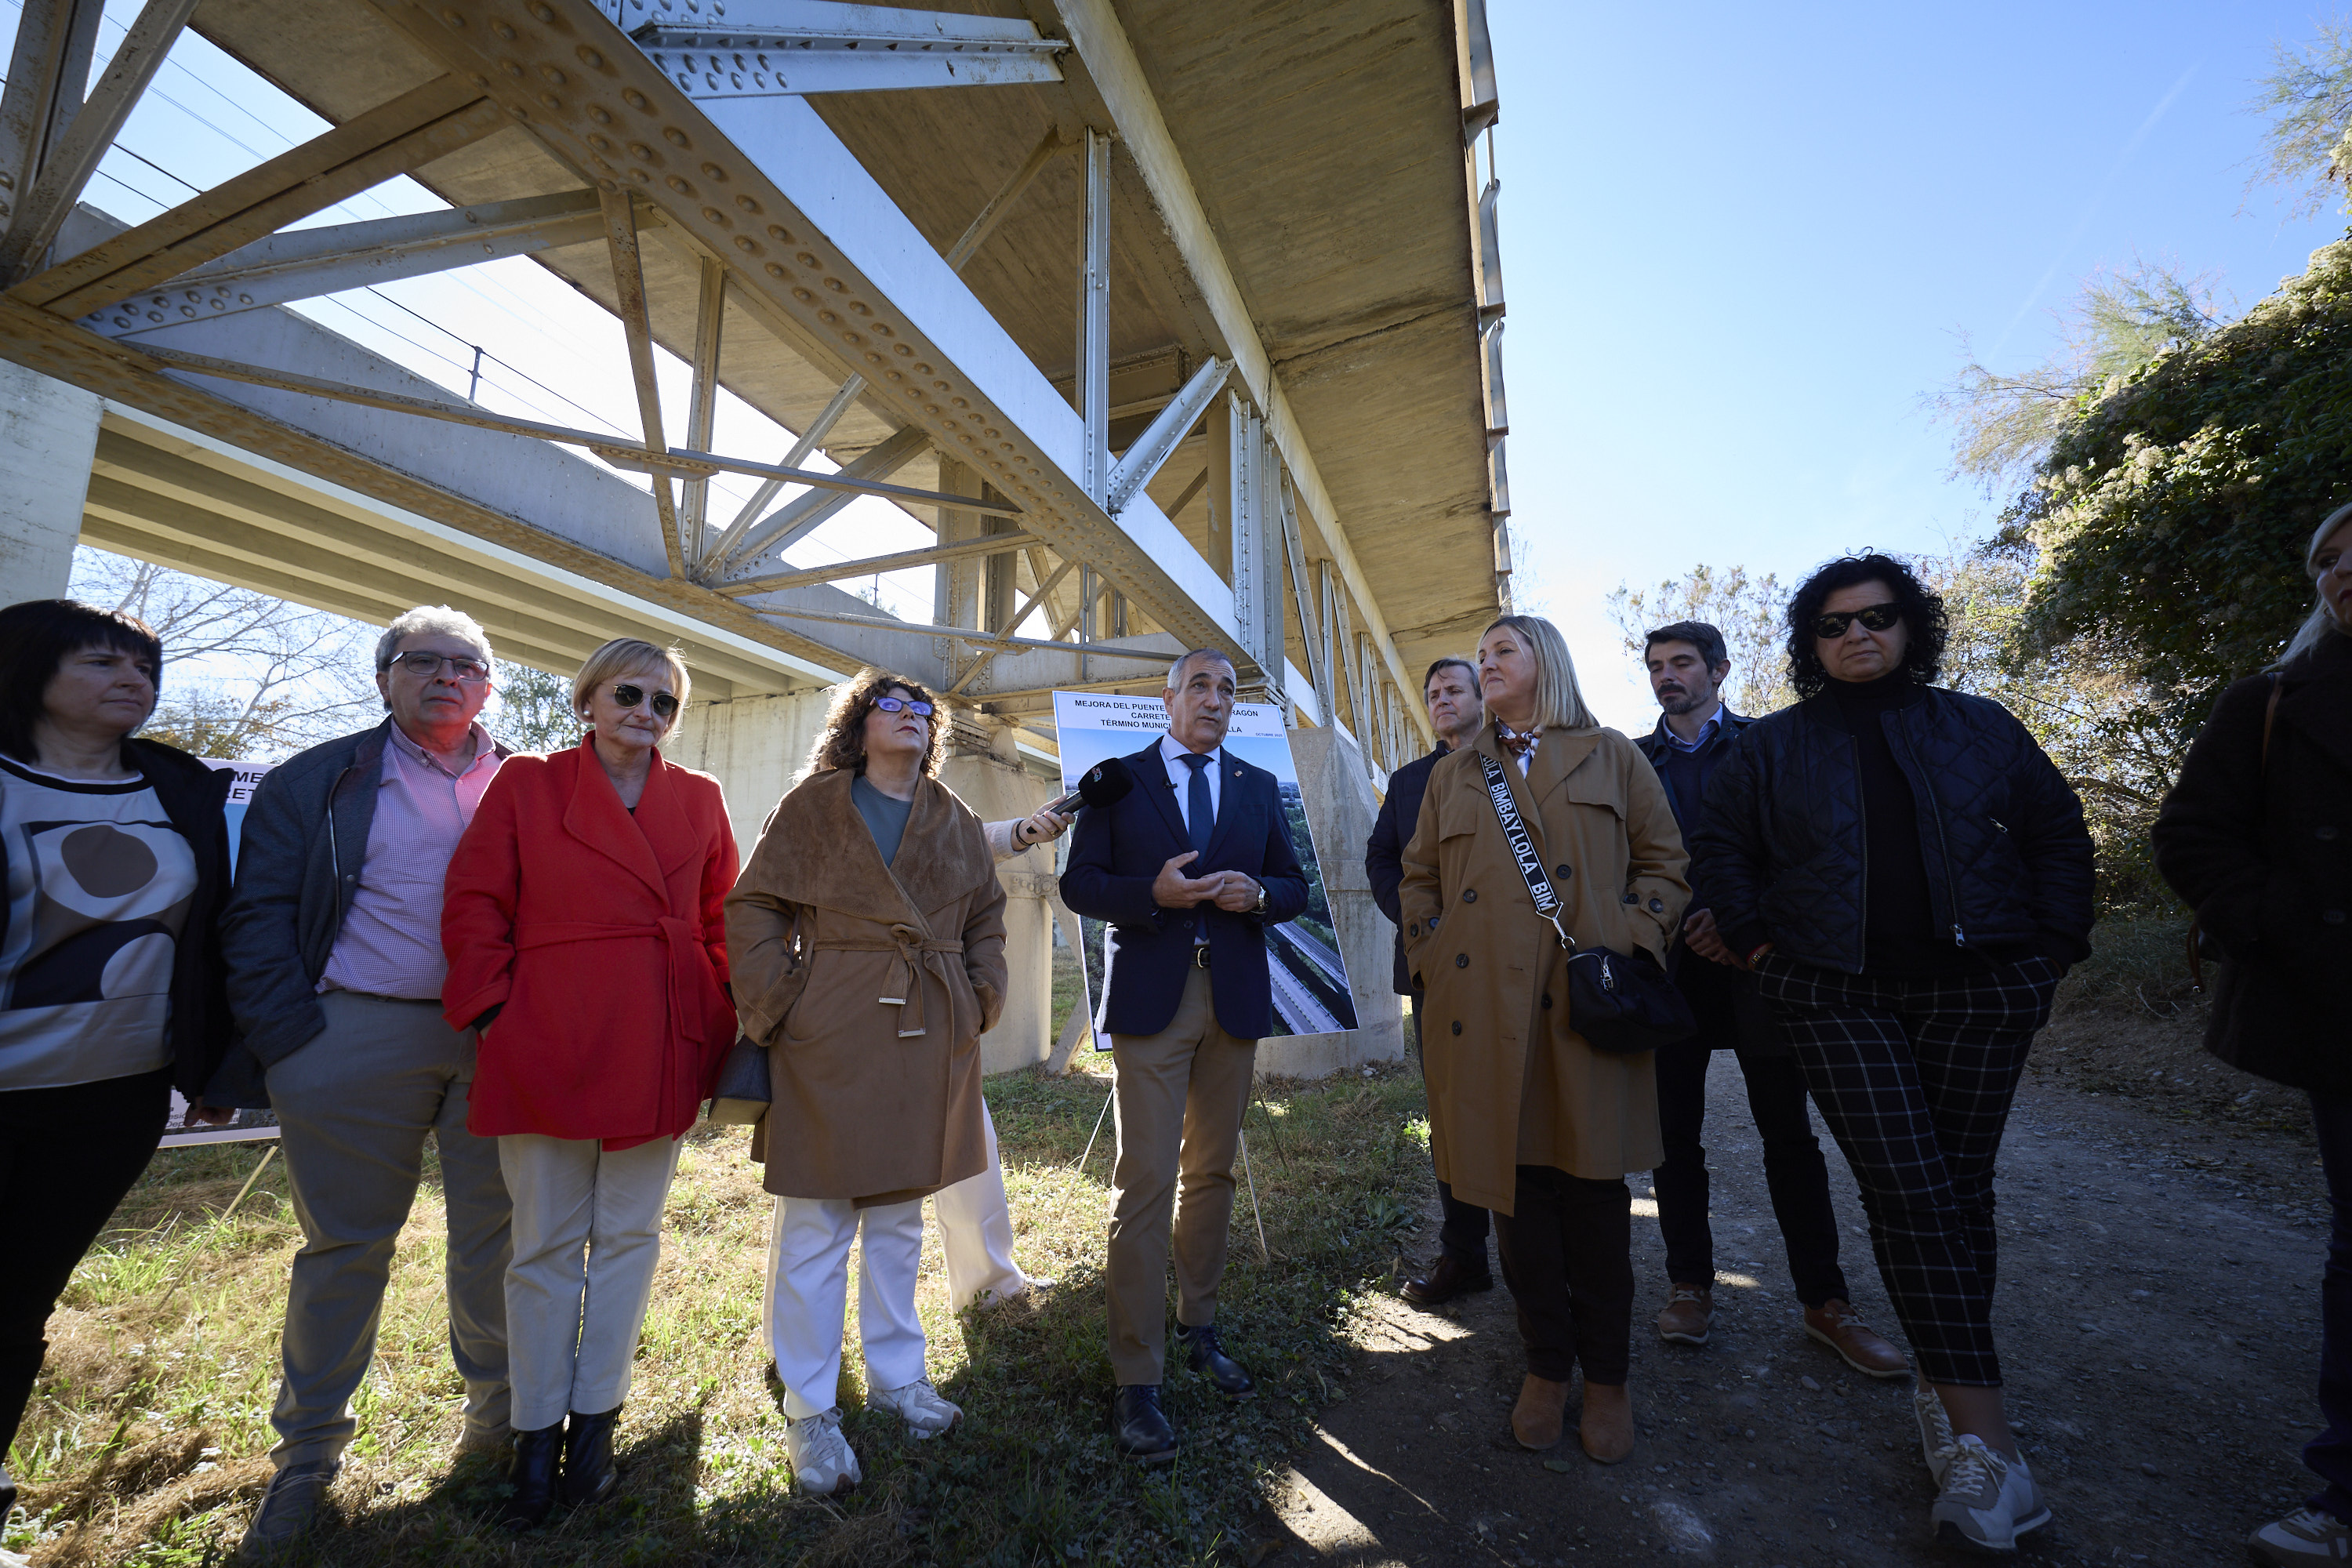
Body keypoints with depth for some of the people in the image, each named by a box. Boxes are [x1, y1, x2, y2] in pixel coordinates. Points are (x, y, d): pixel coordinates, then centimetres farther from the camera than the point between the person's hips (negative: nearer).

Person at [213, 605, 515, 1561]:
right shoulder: (317, 784, 6)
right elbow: (259, 916, 1)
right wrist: (289, 1039, -8)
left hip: (502, 1041, 1)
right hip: (359, 1034, -1)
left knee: (498, 1234, 10)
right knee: (346, 1244, 10)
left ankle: (499, 1414, 29)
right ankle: (307, 1455, 29)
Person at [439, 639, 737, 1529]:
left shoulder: (699, 802, 6)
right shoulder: (526, 786, 2)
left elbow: (722, 921, 10)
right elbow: (474, 907, 1)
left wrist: (718, 1022, 4)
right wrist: (495, 1011, -5)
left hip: (661, 1056, 2)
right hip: (548, 1049, -2)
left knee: (629, 1235, 12)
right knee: (546, 1243, 10)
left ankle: (595, 1421, 29)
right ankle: (536, 1436, 28)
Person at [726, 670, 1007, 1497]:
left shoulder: (957, 821, 11)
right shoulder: (813, 804, 0)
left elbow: (987, 920, 16)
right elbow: (754, 908, -3)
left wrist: (981, 1000, 4)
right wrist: (775, 1008, -10)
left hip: (930, 1046, 4)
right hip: (831, 1041, -4)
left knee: (901, 1217, 17)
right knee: (815, 1226, 4)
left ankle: (897, 1375, 34)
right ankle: (808, 1409, 21)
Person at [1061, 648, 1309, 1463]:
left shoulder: (1260, 788, 13)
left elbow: (1294, 886, 13)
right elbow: (1078, 883, 0)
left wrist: (1257, 895, -10)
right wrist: (1153, 893, -18)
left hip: (1235, 997, 4)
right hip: (1151, 997, -3)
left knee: (1212, 1172, 15)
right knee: (1145, 1181, -5)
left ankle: (1197, 1327, 33)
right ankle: (1136, 1379, 5)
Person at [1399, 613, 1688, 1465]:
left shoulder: (1612, 757, 11)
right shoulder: (1453, 775, 16)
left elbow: (1664, 863, 8)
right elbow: (1419, 877, 17)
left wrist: (1627, 948, -6)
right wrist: (1433, 961, 2)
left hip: (1587, 1007, -1)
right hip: (1484, 1010, 2)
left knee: (1593, 1193, 5)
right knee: (1515, 1190, 7)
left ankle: (1607, 1379, 24)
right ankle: (1546, 1366, 26)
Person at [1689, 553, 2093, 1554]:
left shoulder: (1978, 727, 9)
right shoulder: (1773, 746, 6)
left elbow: (2058, 832, 11)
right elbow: (1719, 845, 7)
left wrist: (2052, 948, 2)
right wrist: (1756, 939, -2)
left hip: (1979, 988, 2)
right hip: (1838, 998, -2)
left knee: (1962, 1186, 7)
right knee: (1909, 1189, -8)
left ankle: (1944, 1387, 23)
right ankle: (1982, 1434, -3)